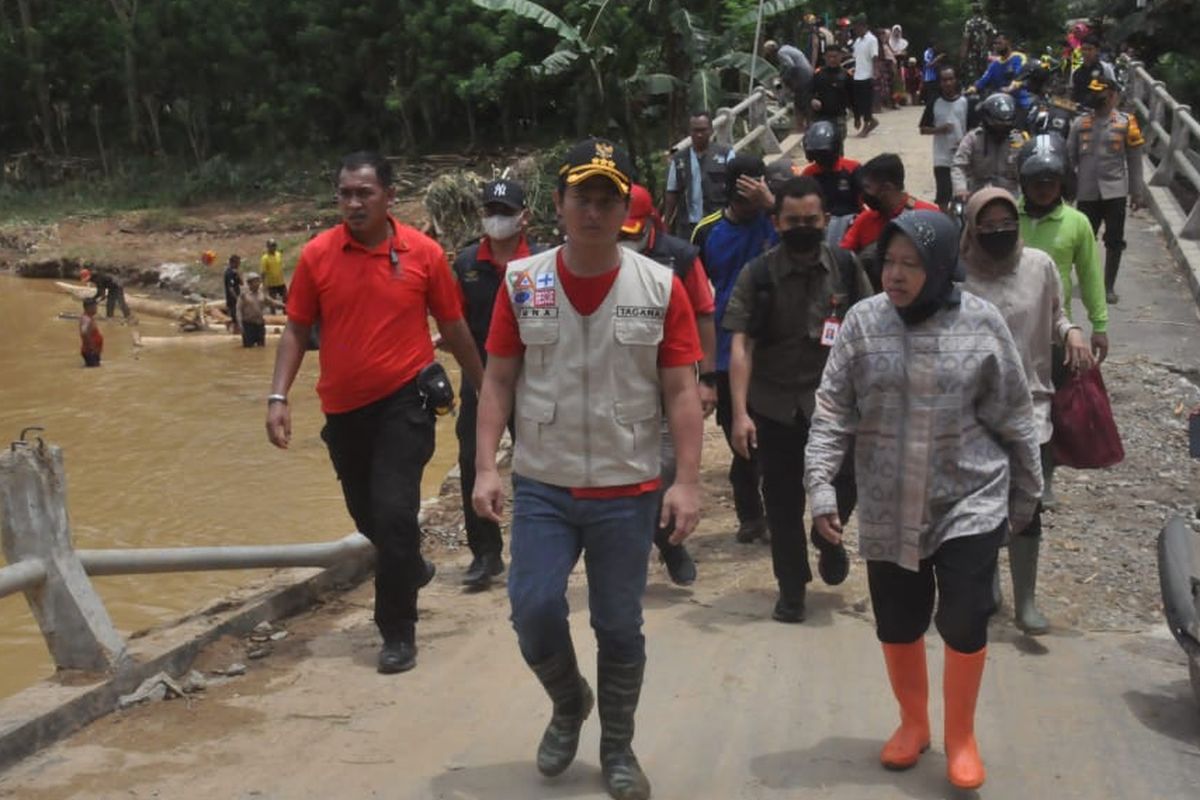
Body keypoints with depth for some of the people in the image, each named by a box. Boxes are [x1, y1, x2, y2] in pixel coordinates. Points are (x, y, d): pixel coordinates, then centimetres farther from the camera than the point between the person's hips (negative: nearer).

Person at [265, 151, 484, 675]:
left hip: (403, 401, -3)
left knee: (394, 513, -12)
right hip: (343, 408, 3)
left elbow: (453, 326, 4)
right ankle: (410, 567, 50)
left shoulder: (423, 253, -6)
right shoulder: (317, 255, -4)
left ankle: (398, 631, 3)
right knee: (366, 514, 18)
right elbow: (296, 330, 2)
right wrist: (279, 397, -8)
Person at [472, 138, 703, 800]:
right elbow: (498, 380, 2)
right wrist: (485, 467, -6)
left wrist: (687, 481, -9)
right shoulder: (521, 282, -1)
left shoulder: (661, 288, -4)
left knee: (619, 627, 8)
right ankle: (568, 702, 26)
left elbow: (681, 391, -3)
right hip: (541, 485, 1)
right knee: (534, 609, -7)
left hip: (627, 491, 0)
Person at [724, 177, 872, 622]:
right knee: (782, 502, 8)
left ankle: (828, 540, 29)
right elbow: (741, 345, -10)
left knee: (843, 486, -6)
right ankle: (791, 587, 28)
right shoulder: (757, 275, -5)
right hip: (775, 406, 0)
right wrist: (740, 412, -18)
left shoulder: (847, 269, 0)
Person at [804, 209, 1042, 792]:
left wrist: (1026, 495, 7)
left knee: (964, 622, -2)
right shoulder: (862, 322, -4)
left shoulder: (981, 324, -6)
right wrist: (821, 484, -14)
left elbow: (1012, 418, 1)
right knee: (897, 625, 12)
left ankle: (960, 735, 22)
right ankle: (913, 721, 38)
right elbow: (832, 412, -4)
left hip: (970, 503, -2)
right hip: (888, 509, 2)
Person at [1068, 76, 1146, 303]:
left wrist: (1137, 193, 0)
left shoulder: (1125, 122, -1)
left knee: (1114, 241, 3)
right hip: (1086, 193, 1)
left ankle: (1109, 286, 14)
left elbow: (1134, 160, 2)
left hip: (1115, 191, -1)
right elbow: (1070, 158, 8)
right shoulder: (1081, 124, 4)